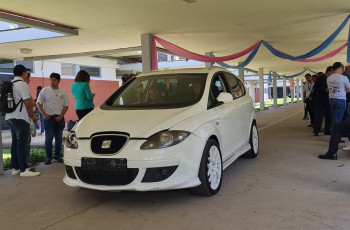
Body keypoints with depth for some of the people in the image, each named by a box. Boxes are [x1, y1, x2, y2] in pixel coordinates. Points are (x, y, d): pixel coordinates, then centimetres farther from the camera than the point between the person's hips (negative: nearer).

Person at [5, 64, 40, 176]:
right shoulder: (22, 84, -11)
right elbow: (27, 103, -14)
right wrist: (32, 115, -3)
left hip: (10, 117, 9)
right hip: (20, 118, -9)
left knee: (15, 142, 13)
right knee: (22, 143, -6)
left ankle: (15, 168, 18)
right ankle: (24, 169, -3)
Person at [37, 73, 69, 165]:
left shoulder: (63, 92, 7)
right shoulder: (44, 90, 1)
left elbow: (66, 106, 7)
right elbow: (38, 103, 1)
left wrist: (60, 116, -5)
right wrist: (44, 114, -9)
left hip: (59, 118, 3)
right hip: (49, 118, -3)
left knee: (59, 138, 8)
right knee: (48, 138, -3)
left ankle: (57, 156, 18)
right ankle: (48, 158, 5)